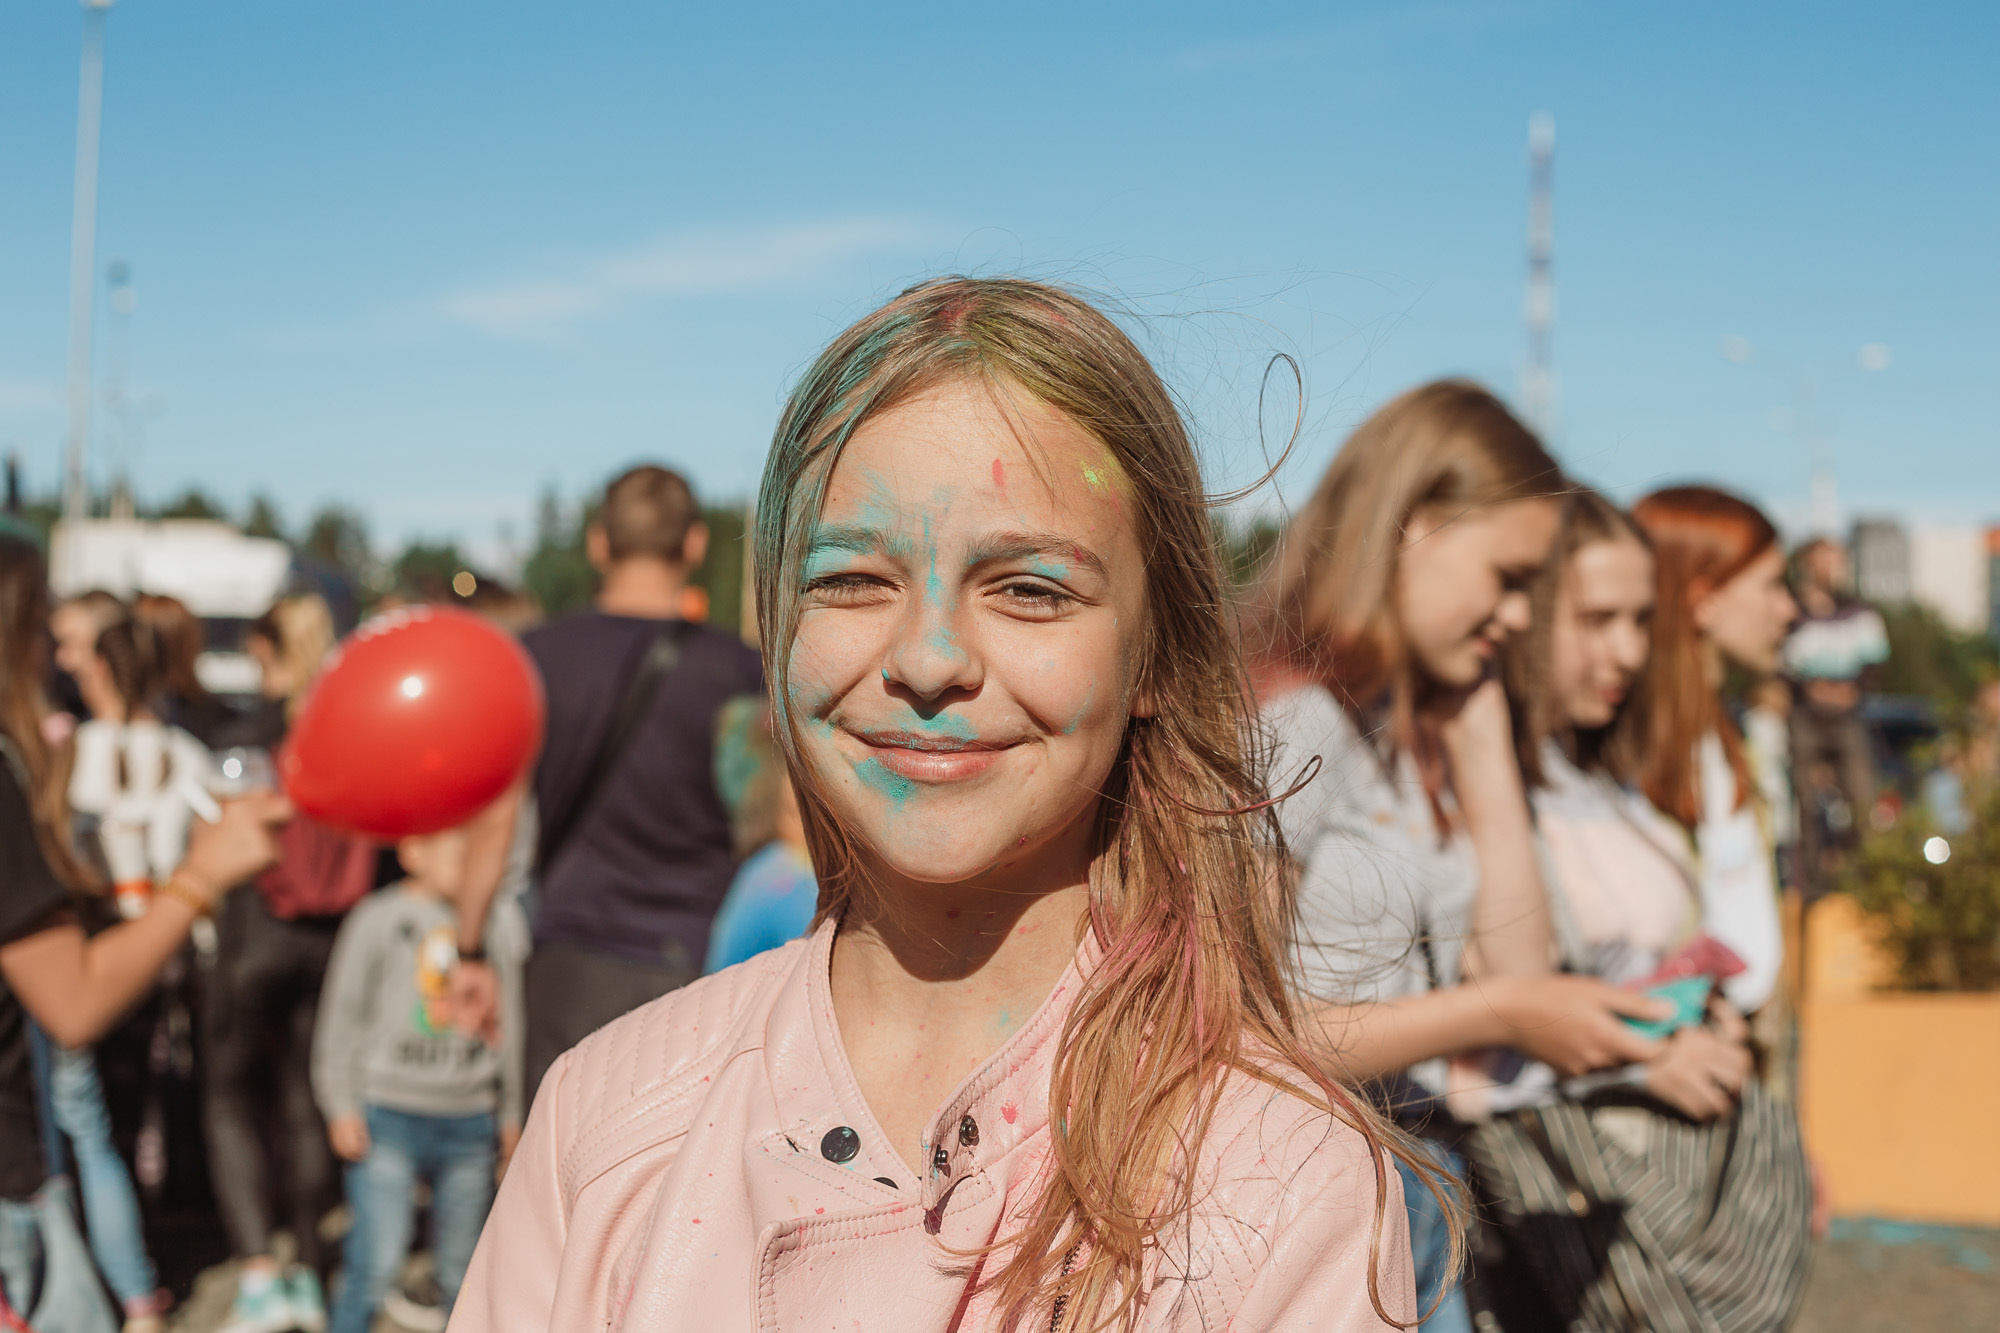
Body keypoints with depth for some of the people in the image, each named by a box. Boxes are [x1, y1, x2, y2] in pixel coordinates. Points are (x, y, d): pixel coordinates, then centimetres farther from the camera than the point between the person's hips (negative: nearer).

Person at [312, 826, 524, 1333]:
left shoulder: (494, 924, 10)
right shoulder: (377, 918, 0)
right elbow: (342, 1013, 2)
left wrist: (512, 1114, 16)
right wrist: (341, 1106, -3)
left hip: (470, 1121, 3)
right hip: (390, 1117, -3)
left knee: (463, 1271, 6)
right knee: (377, 1266, -9)